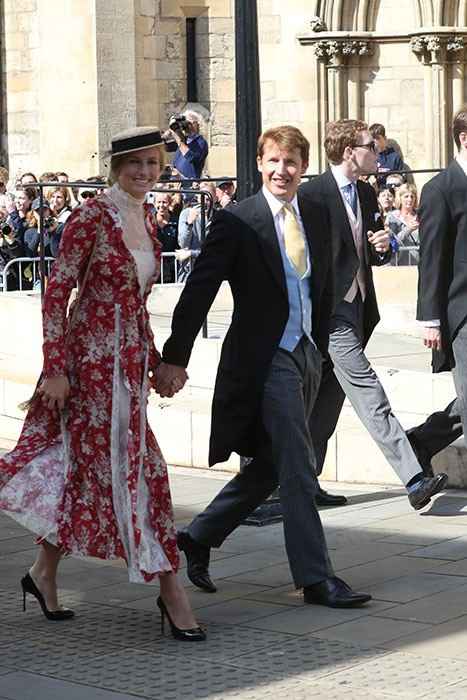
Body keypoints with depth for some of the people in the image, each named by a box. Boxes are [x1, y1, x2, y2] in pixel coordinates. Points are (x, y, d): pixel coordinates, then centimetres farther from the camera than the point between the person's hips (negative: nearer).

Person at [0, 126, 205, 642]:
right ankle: (169, 590, 0)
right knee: (135, 468, -6)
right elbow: (56, 292, -13)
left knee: (89, 470, 12)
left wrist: (155, 358, 18)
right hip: (94, 355, -8)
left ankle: (43, 573, 26)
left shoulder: (147, 220, 11)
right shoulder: (91, 218, -13)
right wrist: (55, 367, -17)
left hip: (131, 358, 8)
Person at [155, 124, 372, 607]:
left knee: (268, 468, 14)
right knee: (297, 467, -7)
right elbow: (198, 291, -13)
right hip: (265, 358, -7)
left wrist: (320, 346, 15)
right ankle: (315, 578, 0)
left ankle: (199, 537, 29)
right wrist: (174, 357, -18)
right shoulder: (236, 222, -10)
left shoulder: (316, 217, 9)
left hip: (306, 355, 7)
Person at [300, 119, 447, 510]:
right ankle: (414, 479, -17)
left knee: (328, 398, 12)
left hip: (357, 307, 8)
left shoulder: (366, 193, 13)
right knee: (369, 394, -12)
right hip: (329, 311, -8)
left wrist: (382, 247, -2)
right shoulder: (312, 195, -13)